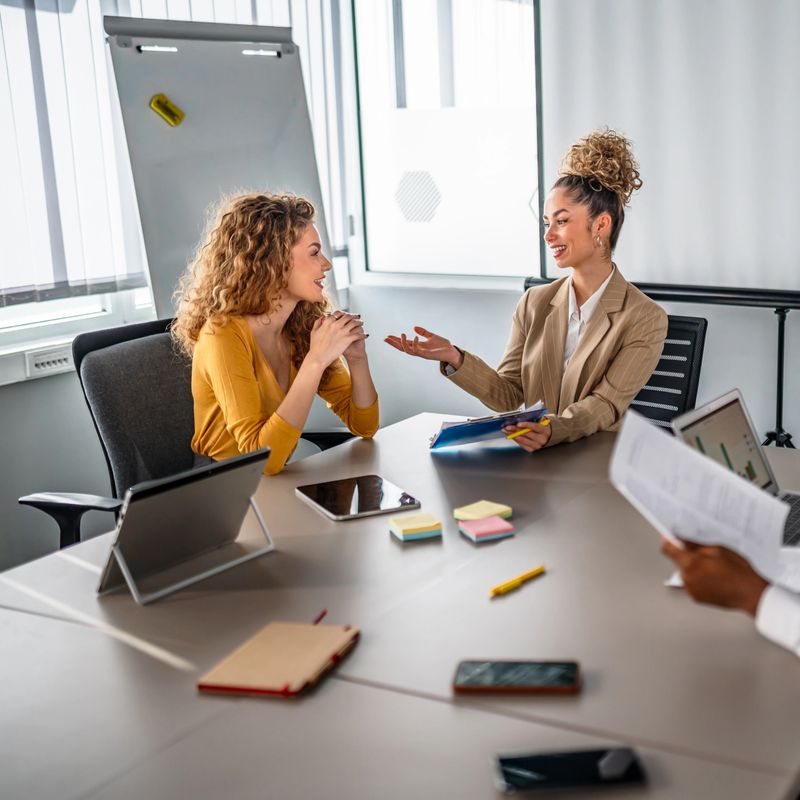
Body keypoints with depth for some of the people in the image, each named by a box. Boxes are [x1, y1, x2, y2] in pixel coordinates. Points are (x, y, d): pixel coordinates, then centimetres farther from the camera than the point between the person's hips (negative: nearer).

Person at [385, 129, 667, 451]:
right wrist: (454, 359, -10)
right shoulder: (534, 303, 9)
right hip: (532, 461, 3)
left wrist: (553, 430, -30)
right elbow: (508, 395, 6)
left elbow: (606, 404, -11)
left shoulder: (645, 319, -4)